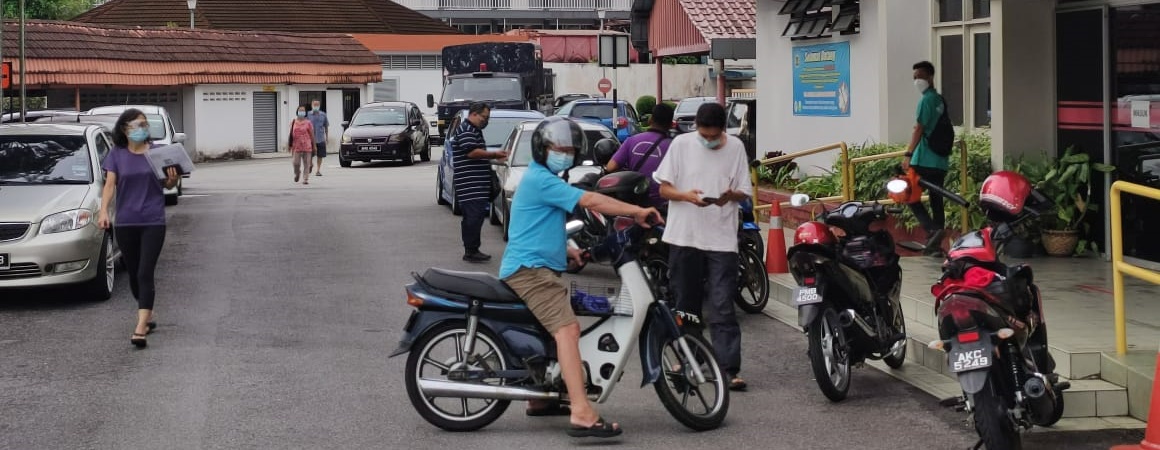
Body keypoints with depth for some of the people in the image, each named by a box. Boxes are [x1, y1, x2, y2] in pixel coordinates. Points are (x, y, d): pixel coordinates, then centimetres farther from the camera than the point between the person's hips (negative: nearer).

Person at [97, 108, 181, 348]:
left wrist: (173, 180, -16)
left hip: (153, 221, -2)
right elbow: (110, 184, -1)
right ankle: (148, 315, 34)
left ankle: (141, 328, -17)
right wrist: (104, 211, -16)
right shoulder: (117, 154, 3)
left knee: (145, 273, -11)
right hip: (125, 222, 2)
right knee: (134, 274, 12)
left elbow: (167, 184, 8)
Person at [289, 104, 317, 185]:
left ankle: (305, 179, 1)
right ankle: (297, 173, 28)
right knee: (296, 163, -2)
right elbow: (291, 134, 11)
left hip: (307, 147, -1)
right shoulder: (293, 122, 8)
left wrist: (314, 146, 2)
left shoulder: (308, 123, 3)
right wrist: (290, 146, 8)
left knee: (306, 164, -3)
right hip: (296, 146, 1)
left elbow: (312, 135, 4)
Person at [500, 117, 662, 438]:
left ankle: (539, 399, 34)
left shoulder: (540, 180, 21)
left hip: (534, 269, 11)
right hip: (530, 270, -11)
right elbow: (590, 201, -21)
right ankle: (582, 414, -36)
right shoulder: (541, 179, -13)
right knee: (567, 329, -24)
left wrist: (565, 250, 18)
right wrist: (637, 212, -19)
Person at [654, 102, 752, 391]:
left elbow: (745, 193, 6)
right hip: (685, 237, 1)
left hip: (722, 239, -1)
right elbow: (664, 188, 2)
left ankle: (730, 369, -9)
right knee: (686, 303, 12)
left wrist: (731, 196, -17)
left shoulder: (735, 148, 3)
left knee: (723, 307, -6)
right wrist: (687, 196, -18)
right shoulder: (681, 144, 1)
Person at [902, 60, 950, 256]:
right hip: (941, 160, 8)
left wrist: (908, 154, -17)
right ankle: (936, 245, 8)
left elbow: (919, 129, -16)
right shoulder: (940, 100, 16)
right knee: (936, 201, 8)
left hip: (924, 160, -8)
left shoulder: (926, 100, -10)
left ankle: (932, 230, -18)